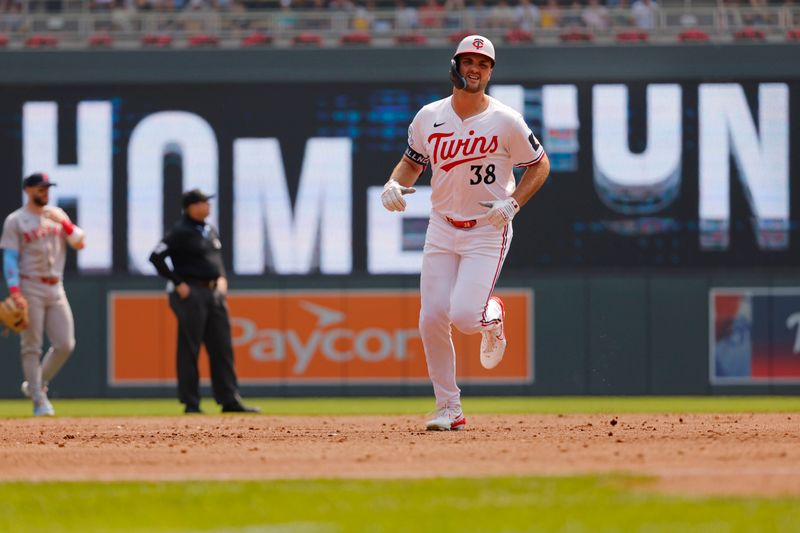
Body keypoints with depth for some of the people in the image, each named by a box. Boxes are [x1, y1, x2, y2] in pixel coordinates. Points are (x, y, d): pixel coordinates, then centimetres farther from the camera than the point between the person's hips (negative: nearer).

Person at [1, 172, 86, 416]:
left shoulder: (57, 214, 13)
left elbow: (79, 243, 10)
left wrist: (65, 224, -8)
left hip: (55, 287, 5)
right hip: (30, 288, -5)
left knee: (65, 344, 0)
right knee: (32, 346, -4)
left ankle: (36, 385, 18)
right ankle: (38, 399, 1)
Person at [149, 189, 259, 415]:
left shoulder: (210, 231, 14)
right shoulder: (180, 232, -10)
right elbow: (156, 257, -16)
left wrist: (222, 278, 11)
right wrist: (178, 283, -16)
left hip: (214, 293, 8)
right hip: (191, 293, -8)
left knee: (222, 348, 6)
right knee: (189, 349, -2)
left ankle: (229, 400, 7)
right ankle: (190, 403, 2)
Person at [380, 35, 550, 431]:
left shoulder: (505, 121, -9)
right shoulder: (429, 117, 2)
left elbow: (539, 165, 1)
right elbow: (412, 162, 15)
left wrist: (512, 204, -13)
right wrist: (394, 185, -6)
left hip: (488, 231, -4)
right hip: (441, 229, 4)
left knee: (464, 317, -18)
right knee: (432, 319, -6)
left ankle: (492, 316, 20)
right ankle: (449, 409, 6)